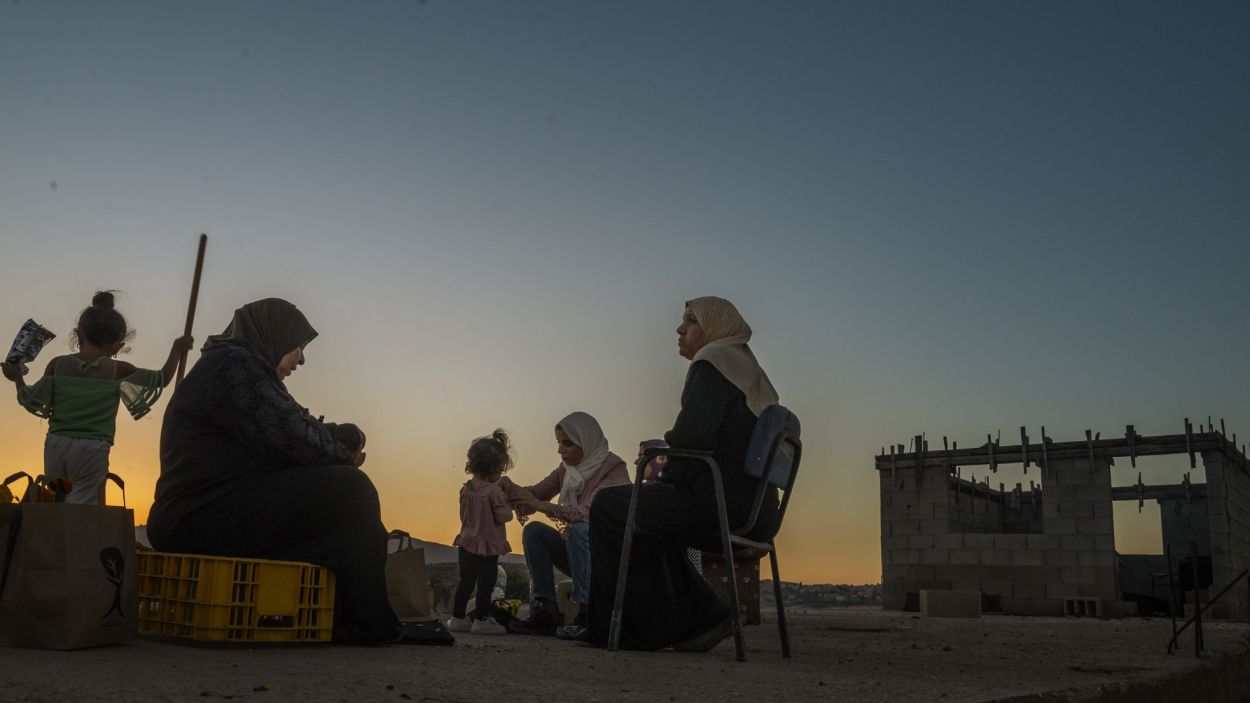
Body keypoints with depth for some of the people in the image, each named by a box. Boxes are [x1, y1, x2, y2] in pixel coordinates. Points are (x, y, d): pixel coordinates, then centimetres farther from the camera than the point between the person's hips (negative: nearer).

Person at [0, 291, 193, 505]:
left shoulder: (57, 365, 3)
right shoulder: (117, 370, -2)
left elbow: (33, 402, 9)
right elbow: (162, 379, 5)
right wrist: (176, 350, 19)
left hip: (56, 446, 3)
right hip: (92, 449, -3)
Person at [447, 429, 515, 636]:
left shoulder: (466, 489, 3)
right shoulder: (495, 492, -18)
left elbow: (463, 515, 11)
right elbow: (503, 516, -18)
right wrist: (508, 506, 1)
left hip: (466, 543, 7)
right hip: (488, 546, -7)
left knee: (466, 582, 16)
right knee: (485, 584, 4)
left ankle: (457, 618, 22)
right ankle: (481, 620, 9)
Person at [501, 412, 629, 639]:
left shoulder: (613, 469, -18)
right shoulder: (567, 469, 5)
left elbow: (591, 513, -32)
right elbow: (537, 492, -1)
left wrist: (542, 505, -36)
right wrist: (513, 491, -25)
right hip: (577, 553, 7)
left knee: (579, 529, -33)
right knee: (534, 531, -11)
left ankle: (586, 614, -30)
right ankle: (548, 613, -15)